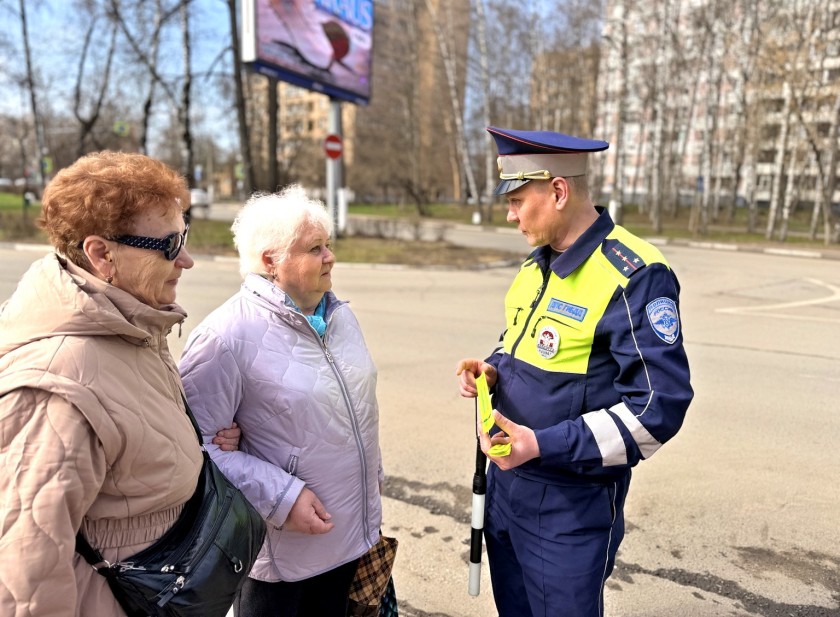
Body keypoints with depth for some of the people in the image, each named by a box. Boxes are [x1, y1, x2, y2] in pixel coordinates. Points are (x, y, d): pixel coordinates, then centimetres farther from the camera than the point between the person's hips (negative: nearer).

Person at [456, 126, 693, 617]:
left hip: (572, 505, -7)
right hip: (505, 481, 8)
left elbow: (659, 406, -23)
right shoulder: (536, 264, 5)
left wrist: (543, 445, -26)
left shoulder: (635, 276, -21)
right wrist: (492, 369, -3)